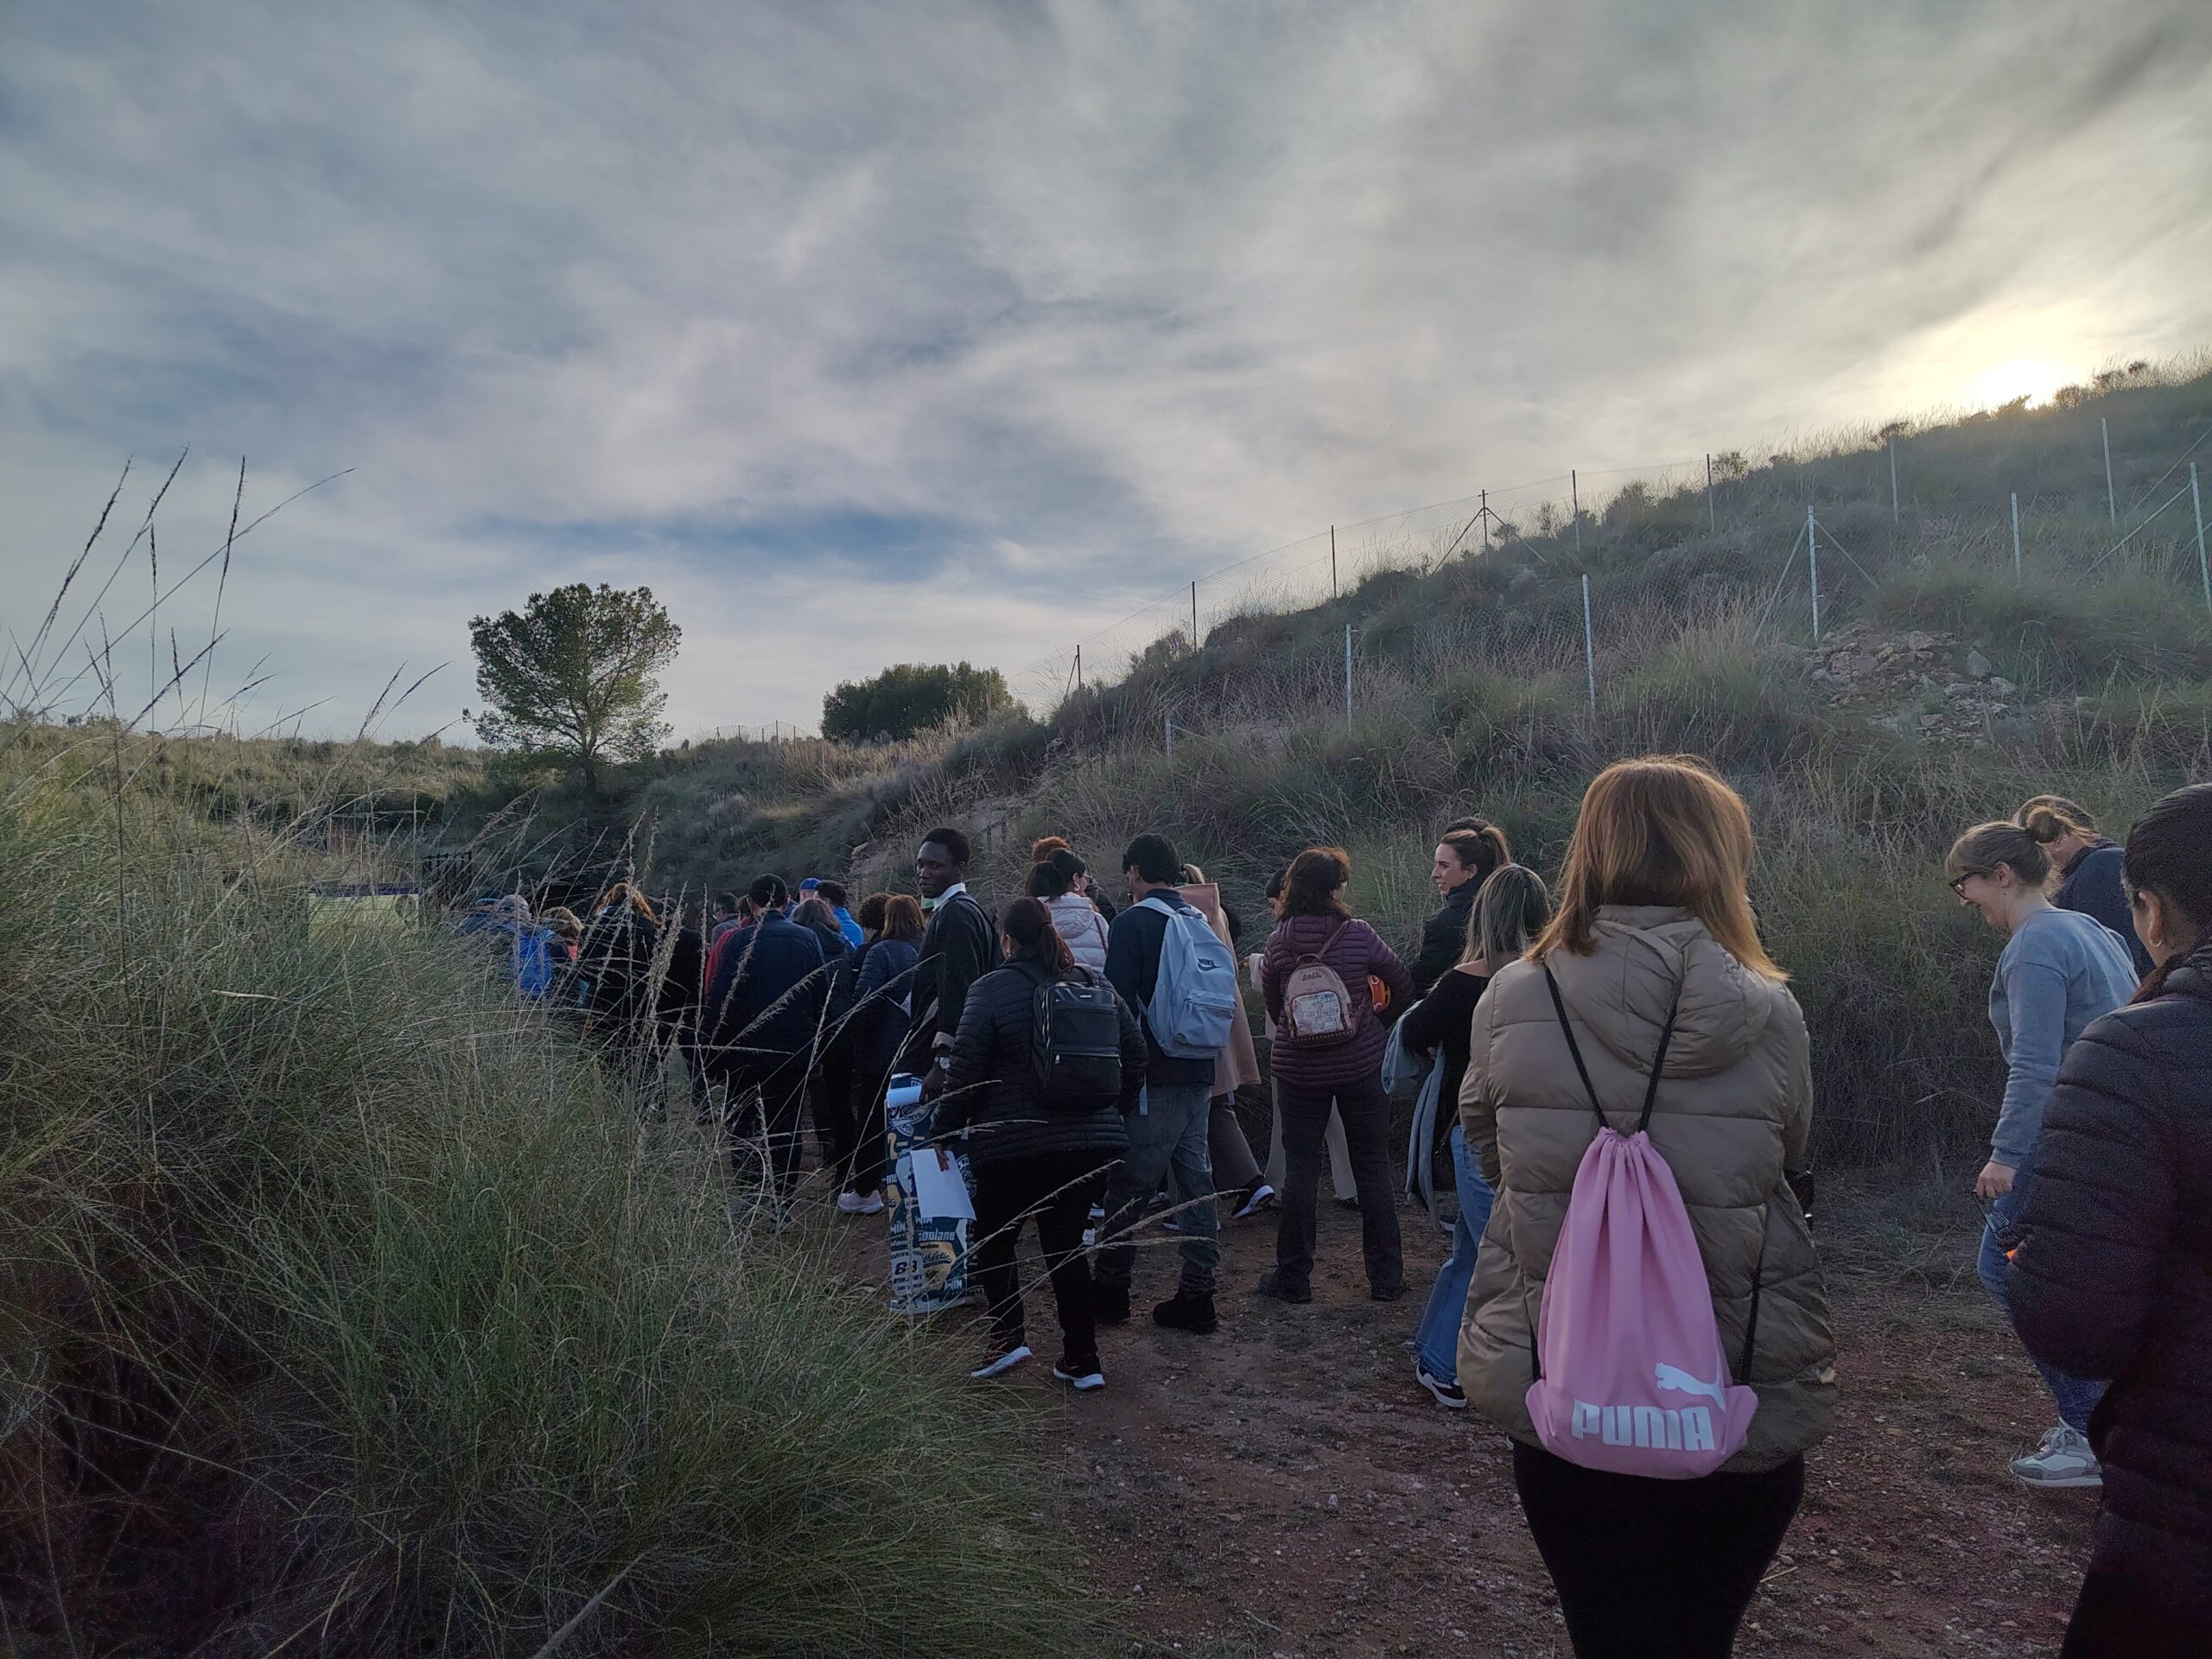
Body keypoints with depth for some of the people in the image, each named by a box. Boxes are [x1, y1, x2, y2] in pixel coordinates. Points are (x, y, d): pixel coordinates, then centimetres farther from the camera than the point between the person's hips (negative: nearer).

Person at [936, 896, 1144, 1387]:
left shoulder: (990, 990, -9)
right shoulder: (1096, 986, 6)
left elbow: (965, 1069, -10)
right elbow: (1135, 1053, 11)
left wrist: (946, 1128, 3)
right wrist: (1116, 1111, 22)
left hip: (1015, 1145, -4)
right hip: (1093, 1142, 5)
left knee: (993, 1241, 16)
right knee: (1066, 1244, 14)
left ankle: (1008, 1335, 6)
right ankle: (1083, 1359, 15)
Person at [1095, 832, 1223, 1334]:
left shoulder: (1131, 924, -10)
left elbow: (1119, 1002, -15)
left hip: (1154, 1078, -7)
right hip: (1199, 1074, 7)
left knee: (1128, 1188, 4)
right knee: (1196, 1184, 10)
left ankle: (1111, 1290, 14)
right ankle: (1197, 1297, 15)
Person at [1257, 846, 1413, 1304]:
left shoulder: (1277, 942, -6)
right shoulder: (1357, 934, -10)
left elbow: (1271, 1001, 6)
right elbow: (1403, 986, -3)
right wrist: (1380, 1022, 14)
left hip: (1298, 1069, 1)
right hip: (1360, 1065, -1)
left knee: (1300, 1168, 9)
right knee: (1372, 1168, 11)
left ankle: (1293, 1277, 15)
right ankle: (1386, 1276, 18)